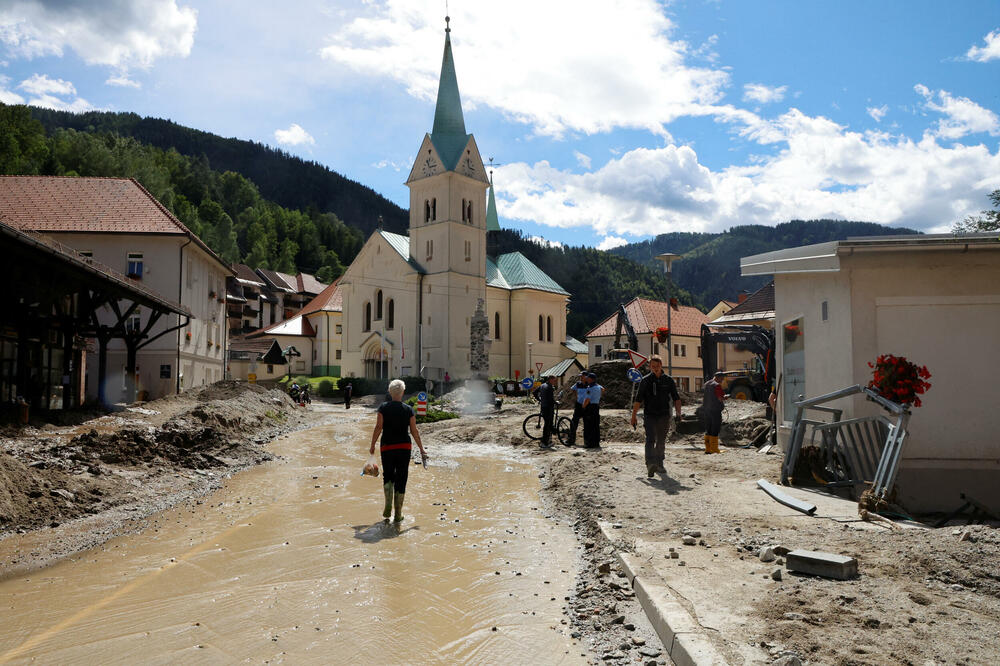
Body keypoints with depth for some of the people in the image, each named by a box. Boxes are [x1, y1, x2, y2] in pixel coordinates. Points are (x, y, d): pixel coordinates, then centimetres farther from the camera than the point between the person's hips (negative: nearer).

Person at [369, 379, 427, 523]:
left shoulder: (383, 407, -3)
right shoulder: (408, 409, -2)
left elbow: (378, 427, -6)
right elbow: (414, 431, 0)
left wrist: (372, 446, 3)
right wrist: (421, 449, 8)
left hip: (387, 447, 0)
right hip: (404, 447, 0)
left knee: (388, 477, 18)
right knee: (401, 479, 7)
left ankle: (388, 508, 5)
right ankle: (398, 515, 10)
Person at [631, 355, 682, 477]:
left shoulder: (668, 380, 5)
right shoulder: (645, 380, 1)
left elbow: (676, 399, 8)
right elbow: (638, 400, 3)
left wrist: (678, 413, -5)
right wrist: (634, 416, 1)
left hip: (664, 416, 2)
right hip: (649, 415, -2)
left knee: (661, 442, 13)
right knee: (650, 440, -17)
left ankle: (659, 464, 27)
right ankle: (650, 465, -28)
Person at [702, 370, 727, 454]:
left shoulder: (706, 384, 13)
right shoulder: (717, 385, -13)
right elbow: (720, 398, -17)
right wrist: (725, 397, 2)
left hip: (706, 409, 8)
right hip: (715, 410, -8)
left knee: (708, 429, 11)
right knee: (715, 430, -3)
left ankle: (708, 449, 13)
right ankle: (714, 449, -2)